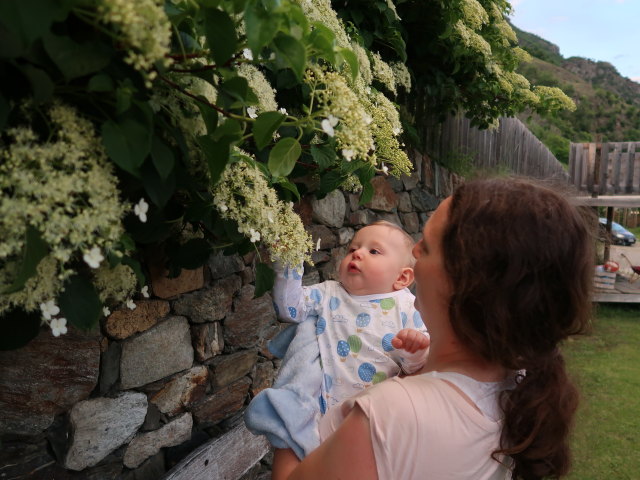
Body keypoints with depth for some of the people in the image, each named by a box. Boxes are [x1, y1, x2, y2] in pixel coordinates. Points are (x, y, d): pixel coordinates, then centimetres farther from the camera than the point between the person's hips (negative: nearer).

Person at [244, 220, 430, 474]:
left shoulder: (406, 307, -1)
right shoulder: (328, 294, 8)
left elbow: (418, 366, -2)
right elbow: (289, 306, 0)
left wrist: (418, 350, -25)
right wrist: (288, 263, -8)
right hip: (316, 403, 2)